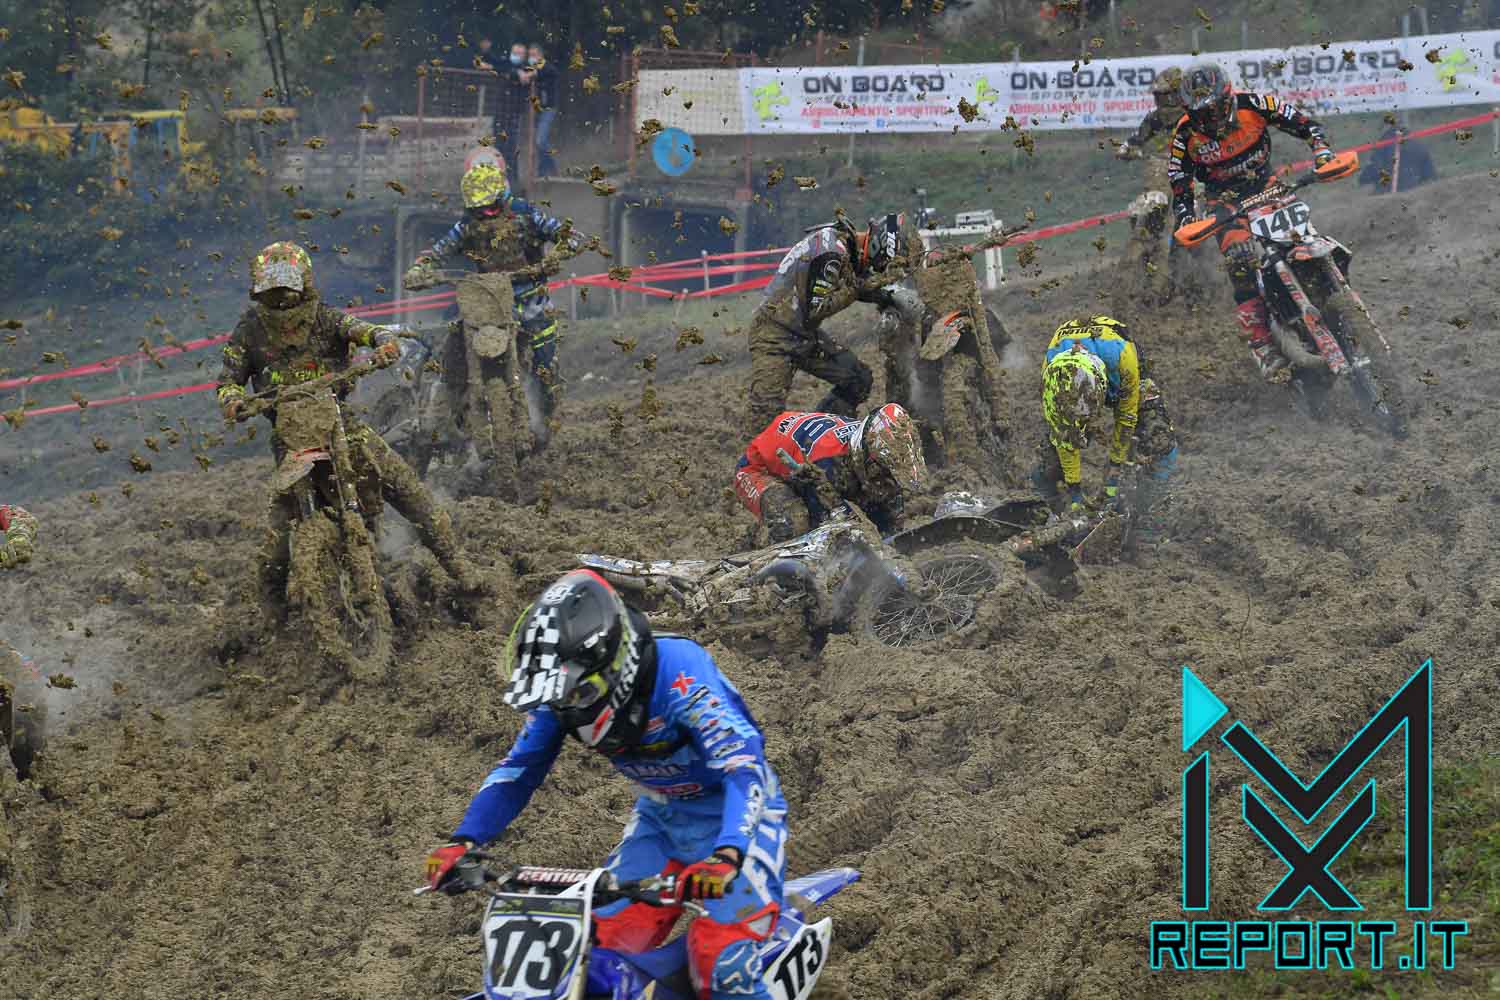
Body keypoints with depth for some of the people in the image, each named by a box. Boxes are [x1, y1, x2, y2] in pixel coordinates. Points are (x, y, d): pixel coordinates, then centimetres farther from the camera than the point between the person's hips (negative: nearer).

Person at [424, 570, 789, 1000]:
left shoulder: (679, 674, -33)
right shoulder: (564, 692, -13)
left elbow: (744, 768, -42)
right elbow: (518, 769, -3)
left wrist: (726, 856, -58)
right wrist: (464, 841, -19)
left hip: (730, 814, -6)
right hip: (659, 816, 7)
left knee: (722, 962, -23)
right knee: (597, 943, -4)